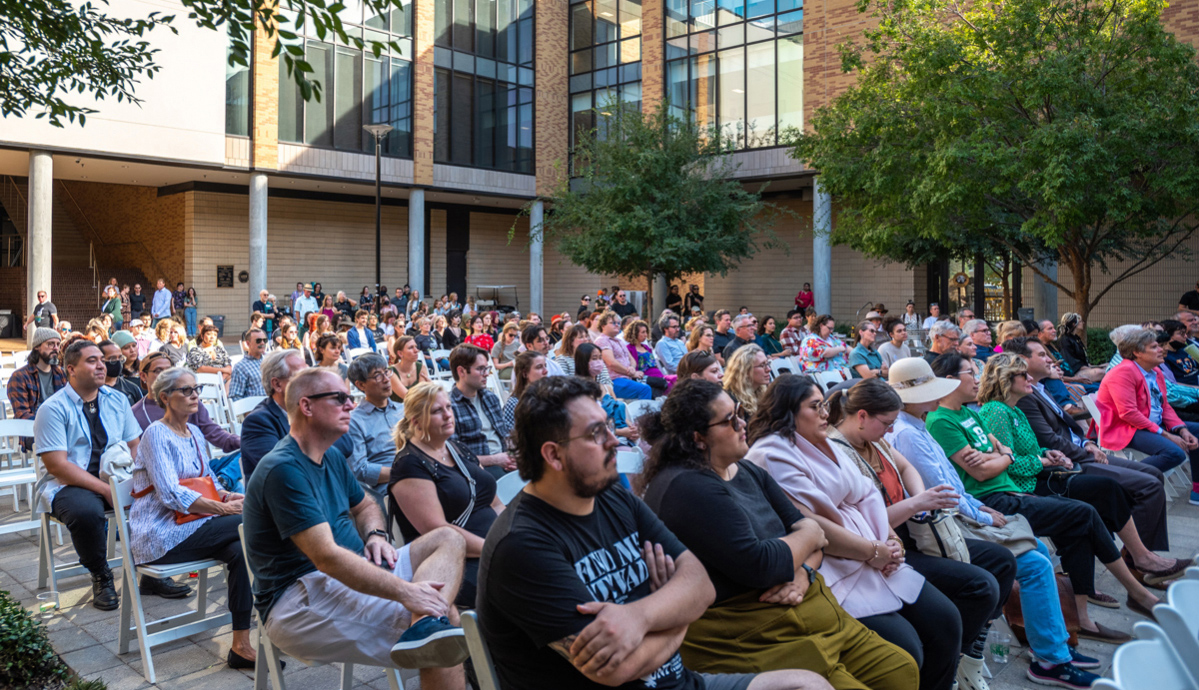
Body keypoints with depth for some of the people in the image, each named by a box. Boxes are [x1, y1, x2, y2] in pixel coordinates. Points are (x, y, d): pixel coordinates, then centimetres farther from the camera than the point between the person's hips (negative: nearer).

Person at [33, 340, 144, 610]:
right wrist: (106, 490, -22)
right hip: (69, 484, -4)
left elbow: (135, 446, 10)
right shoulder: (53, 408, -7)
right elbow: (57, 466, -14)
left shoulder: (117, 400, 10)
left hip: (116, 479, 5)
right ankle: (101, 576, -9)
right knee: (86, 511, -37)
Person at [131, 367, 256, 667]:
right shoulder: (156, 434, -10)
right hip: (160, 536, -7)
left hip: (188, 526, 7)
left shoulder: (194, 433, 15)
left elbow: (207, 479, 20)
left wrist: (227, 495, -3)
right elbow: (171, 495, -20)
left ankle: (241, 646, -23)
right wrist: (224, 509, -23)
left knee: (239, 548, -23)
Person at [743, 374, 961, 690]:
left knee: (945, 620, 4)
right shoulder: (772, 454, -14)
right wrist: (873, 551, -13)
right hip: (834, 575, -9)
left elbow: (866, 495, 15)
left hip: (874, 561, 9)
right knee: (905, 648, -18)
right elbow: (809, 525, -21)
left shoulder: (824, 446, 17)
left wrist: (891, 539, -3)